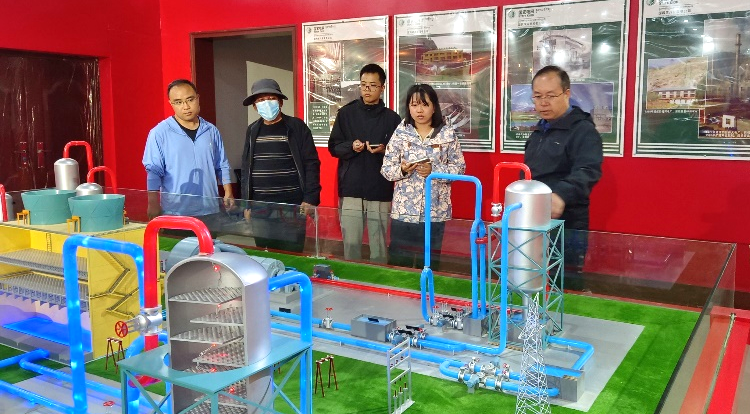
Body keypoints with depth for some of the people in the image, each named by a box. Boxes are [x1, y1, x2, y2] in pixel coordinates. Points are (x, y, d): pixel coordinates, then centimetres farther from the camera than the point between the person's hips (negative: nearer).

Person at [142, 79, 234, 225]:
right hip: (175, 212, -4)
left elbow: (222, 166, 15)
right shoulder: (160, 133, -4)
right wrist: (153, 204, -11)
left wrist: (228, 194, 7)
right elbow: (153, 171, -5)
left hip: (209, 211, 4)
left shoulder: (211, 131, 8)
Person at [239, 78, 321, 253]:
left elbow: (311, 164, -4)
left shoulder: (296, 127, 0)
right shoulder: (252, 130, 11)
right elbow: (246, 168, 14)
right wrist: (246, 203, 9)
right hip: (260, 208, 4)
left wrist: (310, 198, -12)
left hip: (292, 207, -4)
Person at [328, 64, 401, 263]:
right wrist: (350, 146, -13)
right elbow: (333, 147, 6)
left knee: (378, 247, 3)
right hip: (350, 189, 1)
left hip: (380, 191, 0)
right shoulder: (346, 113, 7)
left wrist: (384, 150, -15)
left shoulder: (392, 118, 4)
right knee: (350, 244, 3)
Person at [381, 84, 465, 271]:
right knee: (398, 262, 5)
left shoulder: (447, 134, 0)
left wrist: (434, 170, -14)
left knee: (429, 263, 10)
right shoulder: (400, 133, 2)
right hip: (403, 210, 1)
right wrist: (402, 170, -18)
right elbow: (386, 169, 2)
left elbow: (459, 167, 0)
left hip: (435, 211, 0)